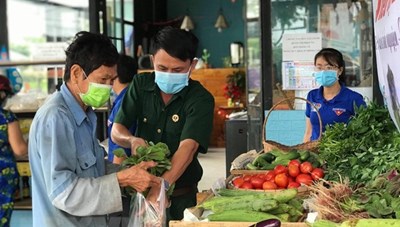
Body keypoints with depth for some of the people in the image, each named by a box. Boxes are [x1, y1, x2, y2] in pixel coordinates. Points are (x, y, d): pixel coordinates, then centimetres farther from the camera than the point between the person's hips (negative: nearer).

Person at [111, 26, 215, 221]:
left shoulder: (201, 99, -15)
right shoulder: (141, 84, -3)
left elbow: (187, 148, -28)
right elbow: (116, 131, -4)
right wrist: (133, 141, -28)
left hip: (179, 197, -3)